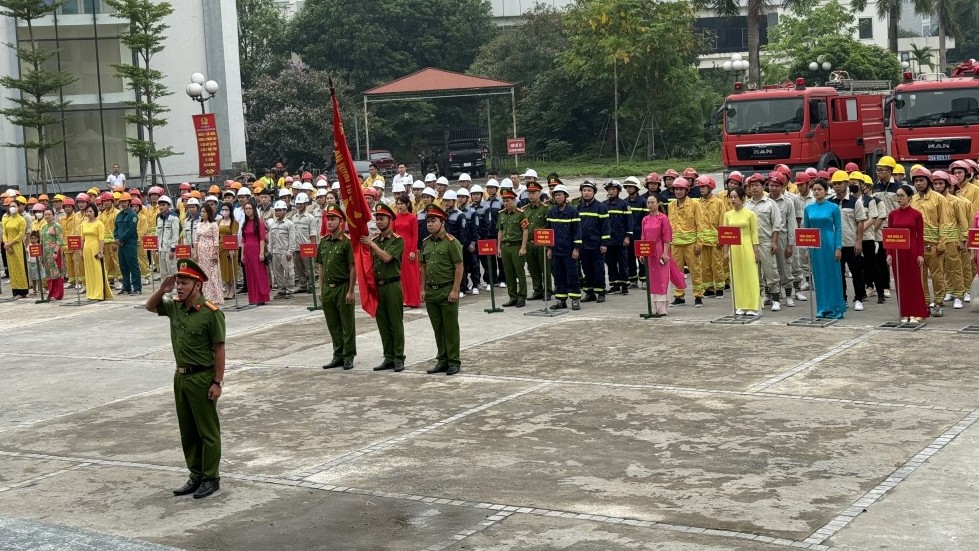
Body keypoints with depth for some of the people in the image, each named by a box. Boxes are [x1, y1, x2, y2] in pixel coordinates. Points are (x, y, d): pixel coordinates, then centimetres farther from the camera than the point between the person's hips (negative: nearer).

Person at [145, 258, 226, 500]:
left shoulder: (211, 313, -16)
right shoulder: (174, 307, 4)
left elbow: (219, 350, -14)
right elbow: (150, 307, 20)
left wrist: (218, 382, -16)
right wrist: (162, 290, -1)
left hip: (202, 378, -8)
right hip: (181, 376, 8)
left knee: (208, 431, 3)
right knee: (187, 432, 14)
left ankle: (211, 478, 11)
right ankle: (196, 476, 24)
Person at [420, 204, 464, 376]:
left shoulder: (451, 242, -9)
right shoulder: (426, 243, 11)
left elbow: (459, 268, -12)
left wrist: (455, 291, -16)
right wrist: (423, 289, 10)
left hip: (447, 290, -6)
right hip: (431, 291, 6)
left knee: (451, 328, -1)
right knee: (437, 329, 11)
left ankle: (454, 361, 6)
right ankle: (442, 360, 19)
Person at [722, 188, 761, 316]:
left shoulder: (750, 214, -3)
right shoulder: (728, 215, 7)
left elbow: (754, 233, -3)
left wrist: (756, 251, -7)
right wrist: (726, 252, 5)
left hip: (747, 247, -4)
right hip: (734, 248, 4)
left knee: (750, 276, -2)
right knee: (737, 277, 5)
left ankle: (752, 307, 0)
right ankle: (740, 306, 11)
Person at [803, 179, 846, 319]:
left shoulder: (833, 208, -2)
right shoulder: (808, 209, 7)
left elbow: (838, 228, -2)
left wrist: (838, 248, -8)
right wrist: (806, 249, 6)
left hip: (829, 243, -3)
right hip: (815, 245, 3)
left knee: (833, 275, 1)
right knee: (819, 276, 7)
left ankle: (835, 308, 8)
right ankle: (822, 308, 14)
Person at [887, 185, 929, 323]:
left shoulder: (916, 214, -3)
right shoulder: (892, 214, 5)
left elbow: (920, 236, -3)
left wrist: (920, 254, -8)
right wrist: (889, 253, 0)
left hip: (912, 250, -3)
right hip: (897, 251, 3)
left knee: (914, 281, 1)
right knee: (900, 281, 6)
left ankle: (916, 313, 8)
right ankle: (904, 313, 12)